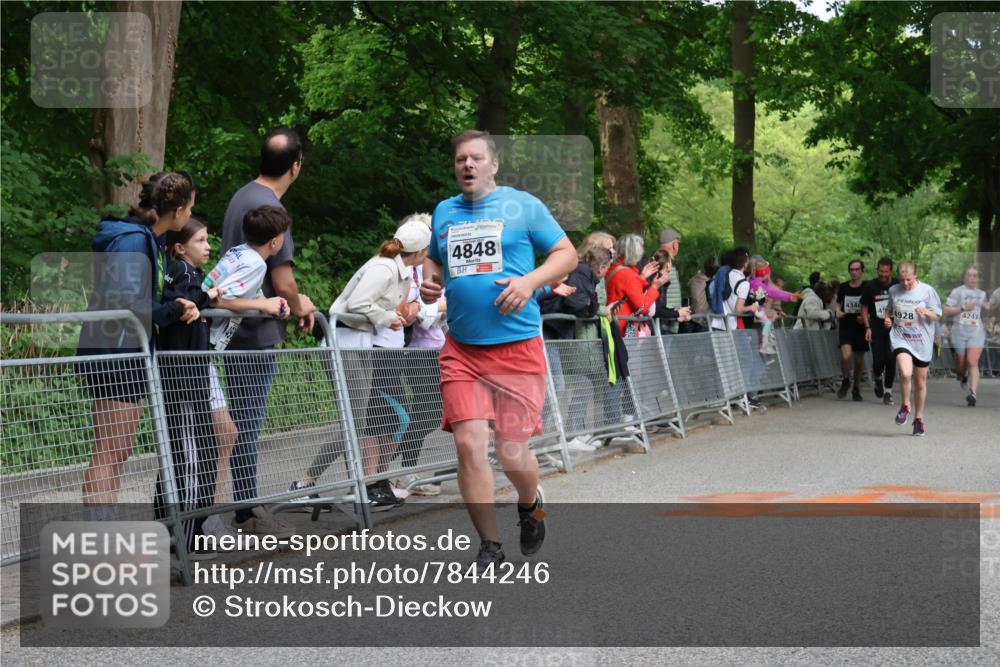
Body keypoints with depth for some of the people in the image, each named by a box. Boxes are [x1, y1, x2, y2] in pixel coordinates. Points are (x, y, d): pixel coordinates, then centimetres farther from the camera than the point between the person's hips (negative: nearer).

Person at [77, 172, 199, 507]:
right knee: (108, 453, -8)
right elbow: (125, 302, -25)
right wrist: (174, 310, -17)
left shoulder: (150, 240, 13)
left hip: (132, 357, 10)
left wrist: (180, 306, -2)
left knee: (120, 453, 14)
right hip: (113, 355, -10)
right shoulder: (132, 240, -17)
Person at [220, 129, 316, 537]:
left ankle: (246, 505, 20)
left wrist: (293, 300, 13)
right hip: (257, 332, -9)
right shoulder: (270, 209, -17)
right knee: (248, 421, -4)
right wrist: (299, 308, 1)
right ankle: (247, 512, 1)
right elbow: (283, 282, -18)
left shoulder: (241, 197, 12)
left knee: (243, 419, 13)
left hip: (235, 326, 9)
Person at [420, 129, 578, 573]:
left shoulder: (522, 204, 1)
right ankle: (489, 546, 6)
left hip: (517, 348, -3)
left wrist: (530, 281, -15)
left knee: (513, 454, -3)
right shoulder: (443, 212, 13)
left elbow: (567, 254, 2)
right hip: (461, 349, 3)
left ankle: (529, 505, 33)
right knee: (468, 444, -8)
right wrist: (430, 282, 5)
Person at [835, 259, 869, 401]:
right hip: (845, 326, 1)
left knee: (859, 359, 5)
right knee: (846, 355, -19)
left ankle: (856, 389, 21)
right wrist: (838, 311, -2)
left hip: (860, 326, -1)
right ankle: (846, 381, 7)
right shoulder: (843, 288, 7)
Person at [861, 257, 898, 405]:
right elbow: (864, 308, 7)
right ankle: (878, 378, 26)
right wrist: (867, 327, -3)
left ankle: (888, 391, 8)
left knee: (891, 360, -6)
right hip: (876, 329, 0)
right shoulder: (870, 286, 0)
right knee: (878, 360, -8)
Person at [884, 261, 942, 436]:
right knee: (906, 373, -25)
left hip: (922, 342, 0)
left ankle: (918, 418, 27)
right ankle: (905, 406, 0)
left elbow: (937, 317, 0)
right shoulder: (893, 290, 2)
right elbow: (889, 309, 20)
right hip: (900, 338, 0)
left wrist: (926, 312, -21)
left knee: (920, 382, 9)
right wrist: (887, 318, -2)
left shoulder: (927, 291, -4)